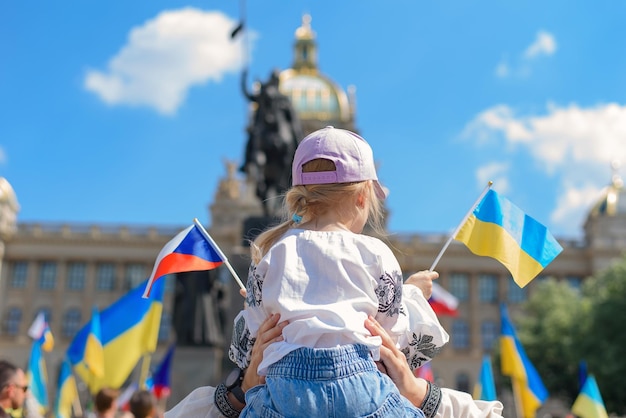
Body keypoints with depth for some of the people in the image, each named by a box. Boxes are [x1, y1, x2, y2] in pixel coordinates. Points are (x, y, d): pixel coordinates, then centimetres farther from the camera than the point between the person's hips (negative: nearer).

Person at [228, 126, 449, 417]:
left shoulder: (271, 251, 12)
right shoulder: (375, 253, 8)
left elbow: (247, 337, 17)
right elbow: (397, 335, 17)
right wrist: (412, 293, 36)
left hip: (283, 386, 2)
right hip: (356, 381, -1)